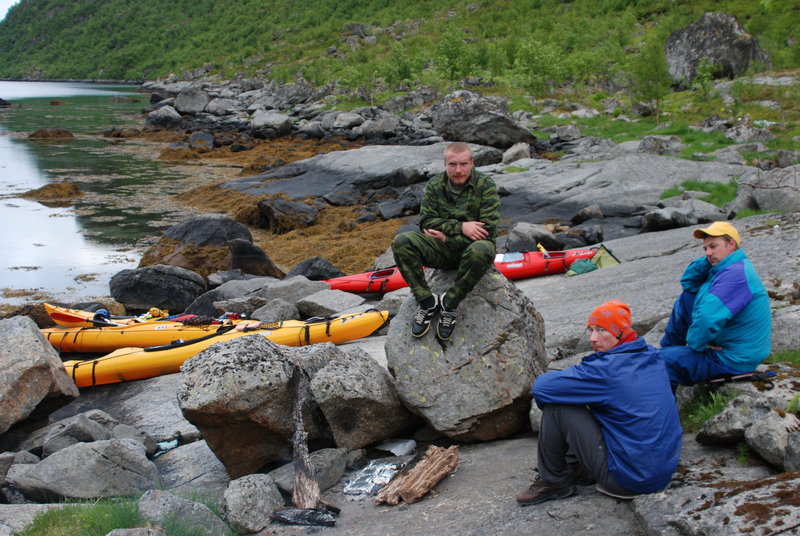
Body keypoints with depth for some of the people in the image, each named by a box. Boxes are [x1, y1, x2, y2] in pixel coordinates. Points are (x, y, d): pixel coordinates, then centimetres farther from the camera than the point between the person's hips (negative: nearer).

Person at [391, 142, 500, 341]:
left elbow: (488, 230, -15)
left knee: (480, 251, -41)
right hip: (441, 249, 3)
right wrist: (460, 227, -19)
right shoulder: (434, 185, 2)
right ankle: (427, 302, -15)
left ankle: (449, 304, -20)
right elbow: (426, 221, -5)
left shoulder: (486, 185, -8)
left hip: (470, 247, -3)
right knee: (401, 242, -22)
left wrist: (447, 236, -16)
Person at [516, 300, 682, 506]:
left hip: (629, 479, -8)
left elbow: (541, 387, -16)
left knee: (556, 407, -7)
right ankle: (577, 469, 30)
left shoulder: (607, 369, -20)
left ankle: (553, 482, 11)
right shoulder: (652, 357, 4)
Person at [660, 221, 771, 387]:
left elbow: (708, 318, -35)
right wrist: (708, 262, -1)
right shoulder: (727, 267, 9)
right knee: (685, 299, 15)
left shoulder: (735, 274, -26)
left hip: (732, 360, -11)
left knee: (663, 361, -21)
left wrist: (696, 343, -17)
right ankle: (668, 349, 24)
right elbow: (688, 282, 17)